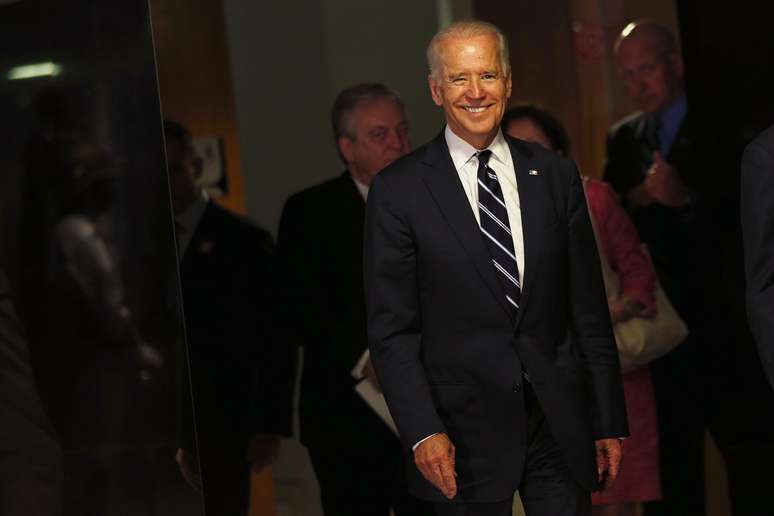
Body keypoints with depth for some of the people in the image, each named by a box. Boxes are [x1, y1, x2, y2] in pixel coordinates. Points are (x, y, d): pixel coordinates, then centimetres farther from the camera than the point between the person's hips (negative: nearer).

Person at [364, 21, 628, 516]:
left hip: (561, 422, 3)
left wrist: (609, 423, 6)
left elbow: (590, 309, 8)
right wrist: (423, 432, -14)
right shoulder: (398, 190, -3)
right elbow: (392, 329, -4)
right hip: (464, 431, -2)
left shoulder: (556, 175, 6)